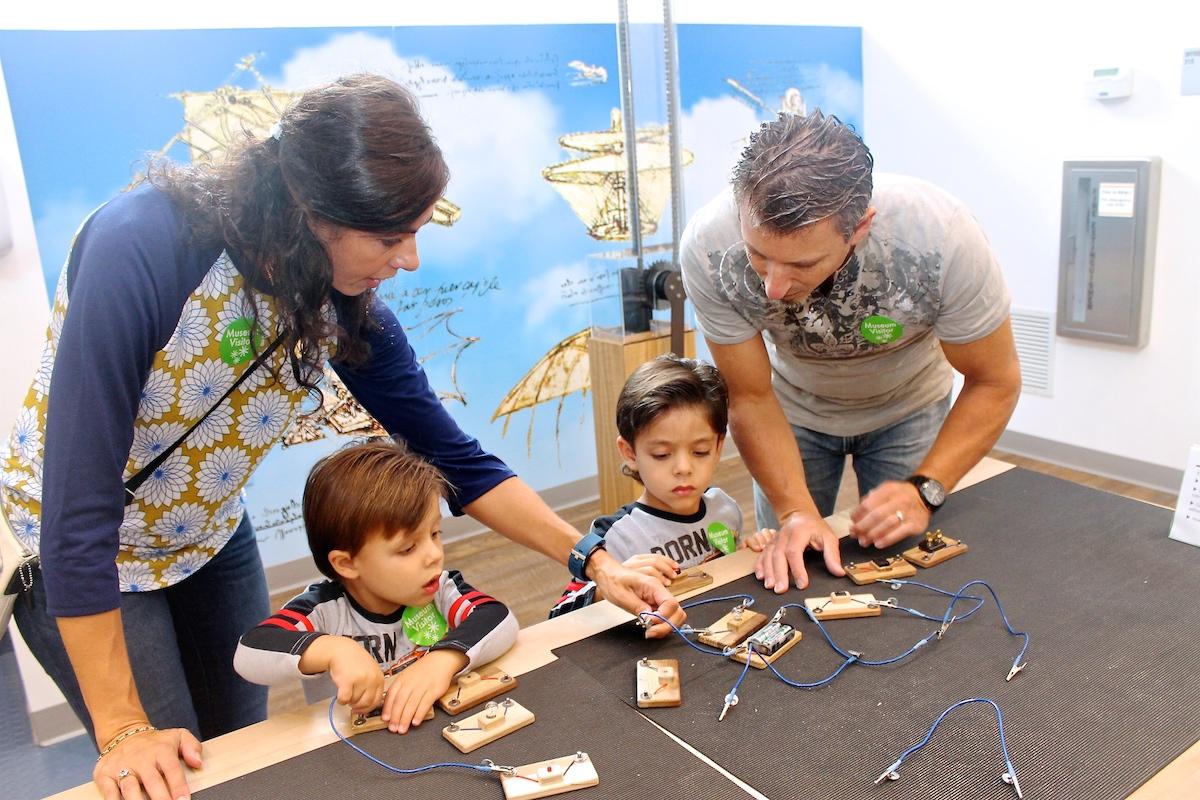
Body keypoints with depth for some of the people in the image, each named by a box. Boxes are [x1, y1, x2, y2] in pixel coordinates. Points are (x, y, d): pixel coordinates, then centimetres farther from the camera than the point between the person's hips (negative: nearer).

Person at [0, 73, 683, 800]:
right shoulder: (141, 248, -35)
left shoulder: (346, 301, -17)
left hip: (210, 540, 5)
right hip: (79, 559, -4)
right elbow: (77, 502, -33)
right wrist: (123, 731, -29)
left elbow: (452, 456, -10)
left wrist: (591, 559, -16)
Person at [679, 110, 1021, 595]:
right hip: (793, 408, 1)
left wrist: (924, 490, -33)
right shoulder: (708, 246, -35)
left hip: (905, 409, 0)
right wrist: (796, 512, -33)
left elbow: (994, 383, -21)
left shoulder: (940, 236, -38)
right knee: (784, 576, 9)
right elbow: (751, 397, -21)